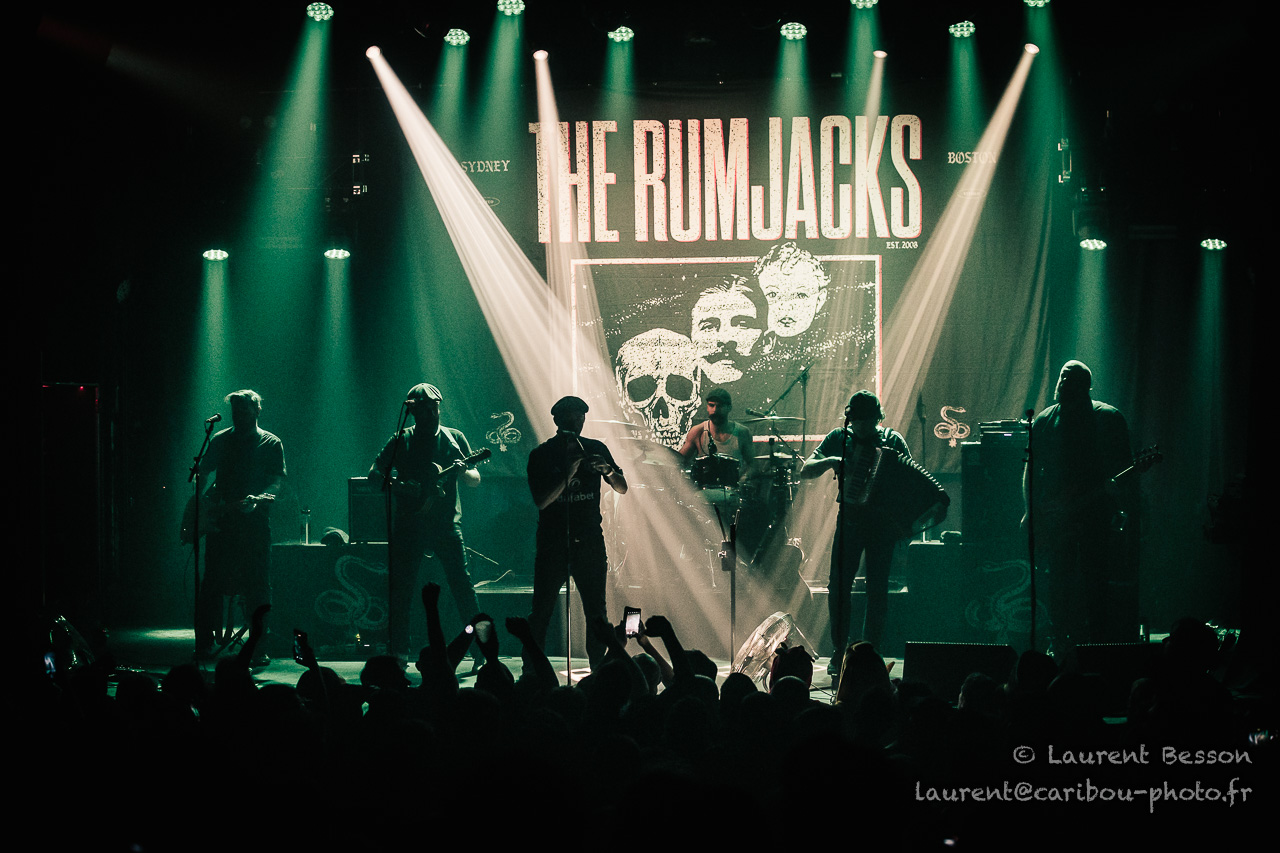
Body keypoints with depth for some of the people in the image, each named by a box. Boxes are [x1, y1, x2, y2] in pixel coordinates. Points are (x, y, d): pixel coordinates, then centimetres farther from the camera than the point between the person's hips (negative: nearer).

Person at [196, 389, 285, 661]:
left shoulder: (271, 444, 5)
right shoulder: (220, 441, 13)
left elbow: (276, 483, -3)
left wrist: (256, 499, -21)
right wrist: (207, 497, -7)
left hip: (255, 521, -2)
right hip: (221, 520, 2)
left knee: (258, 586, -3)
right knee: (213, 583, 1)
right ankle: (204, 643, 8)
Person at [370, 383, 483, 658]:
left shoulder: (454, 438, 10)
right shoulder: (401, 440, 8)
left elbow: (476, 480, 9)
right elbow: (374, 473, 6)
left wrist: (463, 472, -15)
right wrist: (402, 488, -11)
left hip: (446, 524, 0)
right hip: (409, 523, 1)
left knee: (461, 583, -8)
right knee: (401, 588, -1)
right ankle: (399, 653, 8)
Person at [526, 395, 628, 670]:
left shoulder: (596, 449, 7)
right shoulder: (541, 455, -1)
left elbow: (622, 488, 5)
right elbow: (541, 501, -11)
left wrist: (608, 470, -16)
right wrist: (568, 475, -22)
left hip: (590, 542, 2)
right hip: (553, 542, -2)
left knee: (596, 611, 0)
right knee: (541, 611, -2)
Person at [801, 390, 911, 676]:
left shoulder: (893, 440, 3)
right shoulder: (839, 439, 4)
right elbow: (805, 472, -1)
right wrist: (830, 461, -21)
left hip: (884, 521, 0)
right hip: (851, 519, 0)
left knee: (877, 589, -1)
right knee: (838, 586, -6)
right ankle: (840, 650, 4)